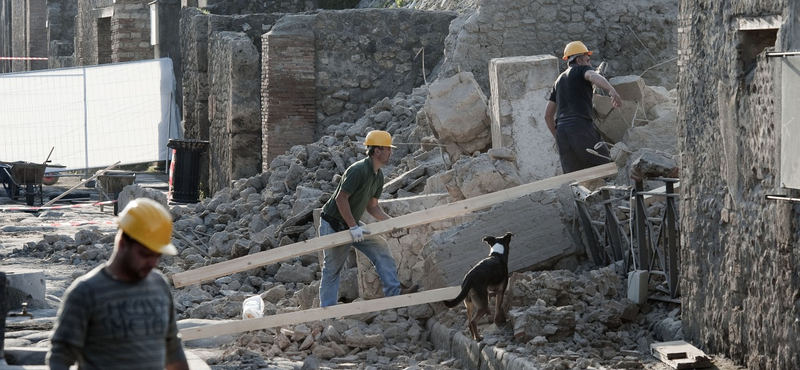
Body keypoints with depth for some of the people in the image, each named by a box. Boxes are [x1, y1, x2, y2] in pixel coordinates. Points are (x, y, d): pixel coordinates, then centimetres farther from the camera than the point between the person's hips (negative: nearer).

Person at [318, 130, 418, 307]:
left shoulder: (378, 176, 6)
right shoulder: (358, 171, -24)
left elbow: (372, 206, 14)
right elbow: (341, 199, -27)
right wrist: (353, 227, -27)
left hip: (352, 224, 9)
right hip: (333, 224, -9)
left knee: (380, 247, 1)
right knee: (332, 269, -2)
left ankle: (394, 292, 0)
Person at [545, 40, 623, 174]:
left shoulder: (559, 81, 28)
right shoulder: (581, 69, 9)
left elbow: (548, 115, 28)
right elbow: (593, 76, -18)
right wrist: (612, 90, -35)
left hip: (561, 130, 7)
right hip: (581, 126, -7)